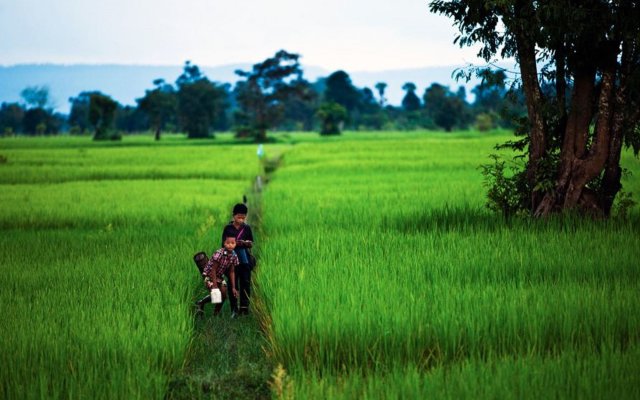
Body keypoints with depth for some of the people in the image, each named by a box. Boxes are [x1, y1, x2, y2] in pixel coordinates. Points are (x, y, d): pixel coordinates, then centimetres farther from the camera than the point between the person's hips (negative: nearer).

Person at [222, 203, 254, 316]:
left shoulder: (247, 228, 7)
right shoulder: (228, 228, 2)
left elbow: (251, 244, 10)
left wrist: (246, 243, -11)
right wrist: (235, 243, -14)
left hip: (244, 259, 1)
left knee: (245, 282, -5)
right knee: (233, 283, 0)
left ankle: (244, 306, -5)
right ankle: (234, 309, 2)